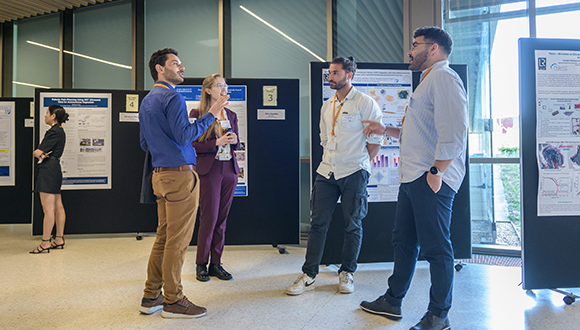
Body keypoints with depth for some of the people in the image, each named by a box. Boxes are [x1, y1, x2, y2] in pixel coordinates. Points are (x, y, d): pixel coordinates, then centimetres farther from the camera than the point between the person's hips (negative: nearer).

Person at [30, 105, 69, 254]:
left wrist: (39, 153, 5)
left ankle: (45, 243, -2)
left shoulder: (54, 132, -14)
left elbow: (37, 152, -16)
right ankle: (59, 239, 18)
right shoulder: (59, 131, 17)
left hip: (49, 170, -11)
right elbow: (38, 152, 14)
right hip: (55, 169, 11)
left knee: (48, 208, -7)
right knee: (58, 206, 12)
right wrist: (42, 153, -7)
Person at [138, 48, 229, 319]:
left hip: (160, 175, 10)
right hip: (179, 174, -10)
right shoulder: (172, 98, -11)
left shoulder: (146, 101, 19)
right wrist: (210, 115, -13)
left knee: (164, 236, 14)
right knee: (177, 239, -2)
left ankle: (151, 296, 22)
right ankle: (173, 301, 8)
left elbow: (145, 144, 23)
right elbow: (184, 136, -21)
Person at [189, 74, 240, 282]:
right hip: (209, 171, -5)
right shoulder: (197, 114, -2)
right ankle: (201, 264, 14)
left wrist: (234, 141, -3)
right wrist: (217, 142, -17)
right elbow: (193, 145, -7)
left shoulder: (231, 115, 14)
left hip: (229, 170, 5)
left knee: (222, 219, 8)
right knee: (209, 218, -2)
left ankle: (216, 263, 18)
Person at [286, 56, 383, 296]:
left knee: (353, 225, 5)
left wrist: (358, 163, -2)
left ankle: (346, 273, 21)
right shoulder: (327, 106, 14)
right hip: (327, 171, 5)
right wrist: (332, 160, 13)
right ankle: (308, 275, 10)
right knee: (318, 223, 3)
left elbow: (376, 139, -4)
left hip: (354, 173, -5)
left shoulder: (365, 103, -4)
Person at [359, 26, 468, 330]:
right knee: (403, 240, 15)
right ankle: (392, 301, 28)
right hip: (412, 178, 11)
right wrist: (386, 130, 25)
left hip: (432, 180, -11)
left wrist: (436, 171, -22)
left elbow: (453, 131, -21)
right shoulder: (428, 82, 24)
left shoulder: (444, 78, -9)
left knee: (435, 247, -1)